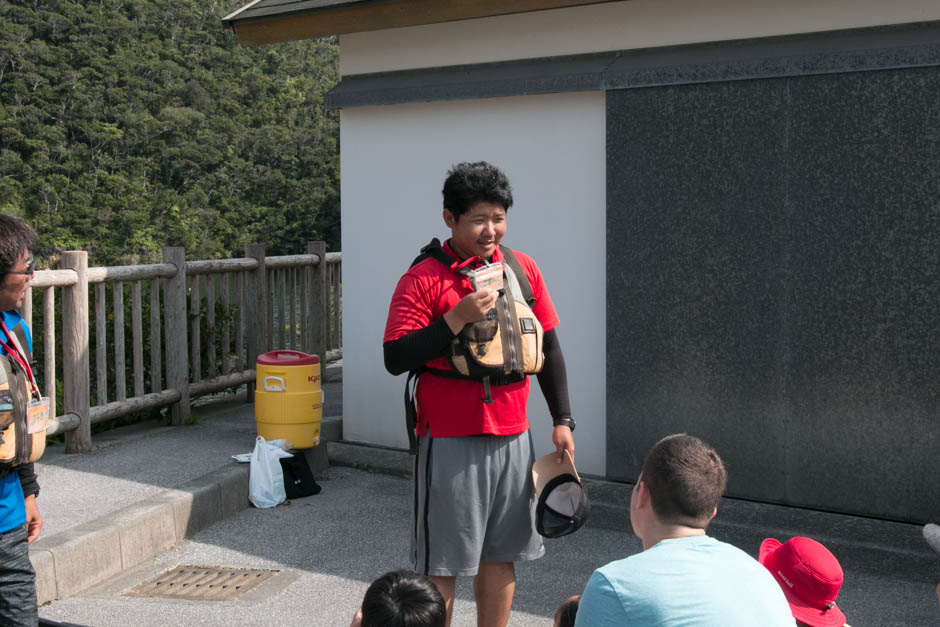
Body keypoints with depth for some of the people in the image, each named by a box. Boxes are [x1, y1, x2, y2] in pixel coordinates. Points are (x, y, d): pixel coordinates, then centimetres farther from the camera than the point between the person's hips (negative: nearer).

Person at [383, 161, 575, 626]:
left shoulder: (522, 268, 7)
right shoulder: (423, 279, -9)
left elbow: (548, 347, 13)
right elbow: (395, 358, -15)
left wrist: (562, 420, 10)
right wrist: (458, 317, -22)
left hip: (512, 439, 5)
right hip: (451, 443, -5)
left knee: (500, 556, 15)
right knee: (442, 567, 3)